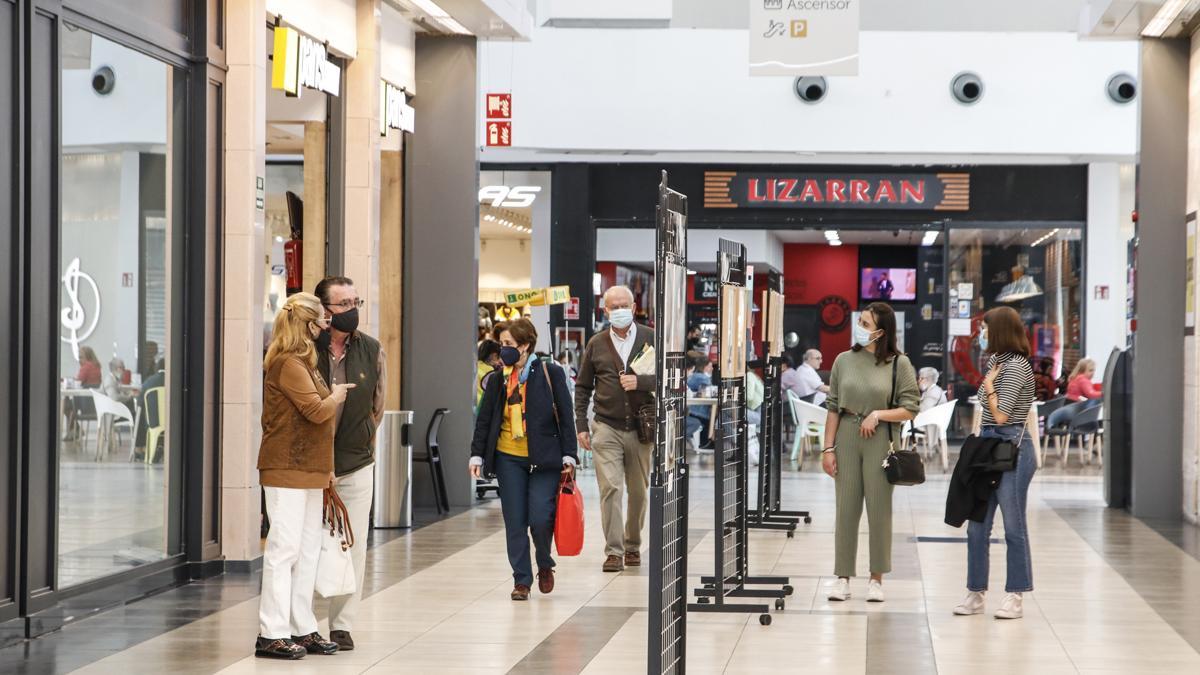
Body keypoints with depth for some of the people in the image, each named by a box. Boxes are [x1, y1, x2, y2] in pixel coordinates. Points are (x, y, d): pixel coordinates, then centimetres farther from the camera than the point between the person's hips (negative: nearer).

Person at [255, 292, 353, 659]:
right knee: (284, 547, -8)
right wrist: (337, 395, 2)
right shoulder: (287, 364, -14)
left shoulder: (303, 362, 18)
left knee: (308, 550, 12)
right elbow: (318, 410, -20)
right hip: (287, 469, -10)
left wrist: (326, 468, 14)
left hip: (308, 470, 10)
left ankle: (302, 629, 18)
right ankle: (272, 633, -5)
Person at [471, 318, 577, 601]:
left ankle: (545, 566, 19)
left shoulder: (550, 374, -3)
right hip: (509, 458, 3)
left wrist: (568, 455, -5)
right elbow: (484, 419, 12)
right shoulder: (498, 380, 6)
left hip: (544, 460, -3)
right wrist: (477, 454, 5)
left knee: (540, 519, -10)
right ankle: (521, 580, 11)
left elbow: (565, 416, 0)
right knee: (515, 523, 1)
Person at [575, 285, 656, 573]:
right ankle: (613, 551, -8)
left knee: (638, 491, 9)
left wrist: (640, 382, -16)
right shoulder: (596, 344, 7)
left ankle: (633, 546, 26)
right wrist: (581, 425, 4)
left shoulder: (650, 338, 3)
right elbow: (582, 387, 12)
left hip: (640, 427, 0)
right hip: (606, 428, 0)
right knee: (610, 488, -11)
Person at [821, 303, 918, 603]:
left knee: (879, 509, 4)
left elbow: (910, 409, -2)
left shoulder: (899, 364, -3)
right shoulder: (844, 360, 4)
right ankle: (843, 577, 12)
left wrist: (879, 414, -15)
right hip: (846, 436, 2)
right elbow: (833, 407, 6)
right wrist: (828, 447, 1)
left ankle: (876, 578, 14)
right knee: (846, 508, 5)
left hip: (880, 439, -2)